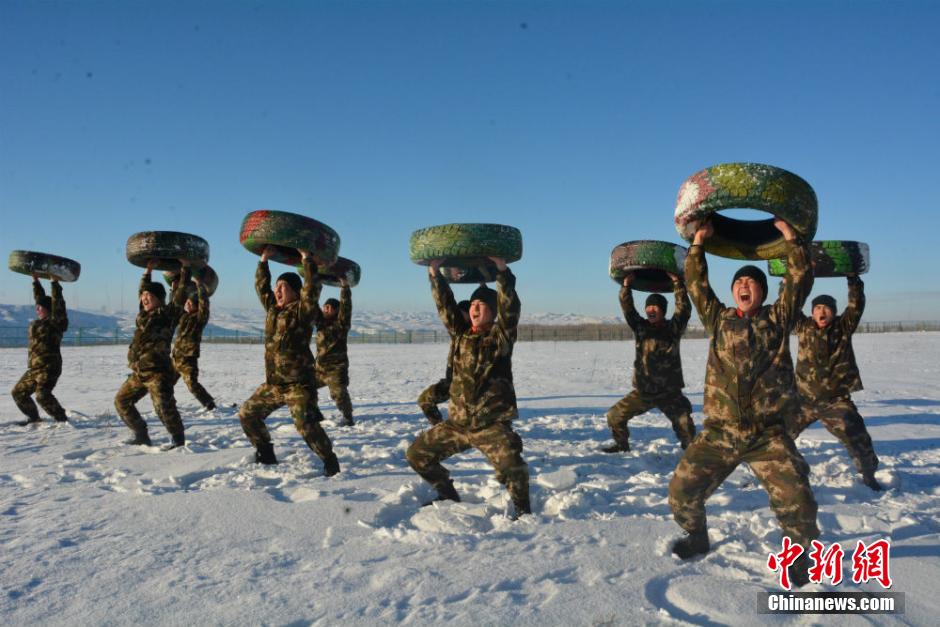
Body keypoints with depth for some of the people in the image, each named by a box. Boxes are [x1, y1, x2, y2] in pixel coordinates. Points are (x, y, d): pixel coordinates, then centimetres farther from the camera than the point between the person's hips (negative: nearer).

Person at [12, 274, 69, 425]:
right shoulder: (38, 322, 15)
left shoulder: (55, 322, -7)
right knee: (18, 392, 16)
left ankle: (62, 419, -15)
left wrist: (54, 282, -18)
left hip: (49, 368, -9)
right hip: (34, 369, 9)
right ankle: (34, 417, 28)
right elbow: (39, 297, 22)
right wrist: (36, 281, 22)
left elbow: (57, 301, -17)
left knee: (42, 394, -23)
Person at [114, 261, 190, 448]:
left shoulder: (168, 313, -5)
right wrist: (148, 271, 28)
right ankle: (141, 436, 23)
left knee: (163, 406, -19)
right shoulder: (144, 313, 16)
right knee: (121, 401, 16)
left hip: (158, 372, -9)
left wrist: (186, 268, -12)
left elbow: (180, 294, -13)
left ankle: (179, 439, -7)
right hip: (139, 373, 9)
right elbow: (142, 291, 30)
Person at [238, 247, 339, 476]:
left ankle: (329, 460, -2)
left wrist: (307, 258, -18)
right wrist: (264, 260, 16)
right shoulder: (272, 307, 12)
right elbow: (261, 286, 21)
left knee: (306, 426, -19)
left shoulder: (302, 310, -9)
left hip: (298, 384, -8)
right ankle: (265, 454, 31)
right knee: (247, 414, 16)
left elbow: (312, 287, -23)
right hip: (273, 383, 8)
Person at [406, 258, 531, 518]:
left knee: (510, 463, -29)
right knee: (417, 453, 12)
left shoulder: (500, 336, -5)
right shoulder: (461, 333, 8)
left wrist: (502, 270, -30)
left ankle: (522, 509, 0)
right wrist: (435, 272, -9)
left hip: (492, 423, -6)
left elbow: (510, 309, -21)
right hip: (458, 422, 6)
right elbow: (445, 305, 0)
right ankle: (448, 495, 32)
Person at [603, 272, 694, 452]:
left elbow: (684, 308, -14)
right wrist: (626, 285, -16)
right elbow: (627, 308, -6)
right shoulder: (640, 326, 2)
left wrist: (677, 282, -19)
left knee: (684, 423, -13)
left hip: (669, 393, -3)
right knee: (614, 415, 4)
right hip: (642, 391, 3)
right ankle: (622, 444, 27)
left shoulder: (673, 328, -3)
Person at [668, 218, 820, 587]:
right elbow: (696, 283, 14)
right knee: (682, 492, -2)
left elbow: (800, 278, 4)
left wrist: (789, 234, 3)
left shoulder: (777, 318, 10)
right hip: (718, 432, 2)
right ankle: (697, 538, 29)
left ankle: (801, 552, 19)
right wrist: (699, 242, 12)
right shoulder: (717, 319, 15)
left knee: (796, 500, -12)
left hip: (768, 435, -2)